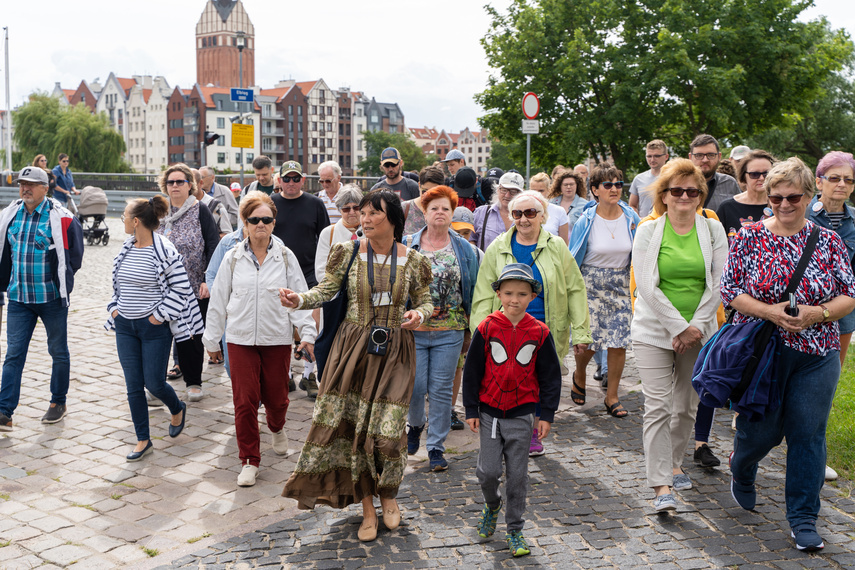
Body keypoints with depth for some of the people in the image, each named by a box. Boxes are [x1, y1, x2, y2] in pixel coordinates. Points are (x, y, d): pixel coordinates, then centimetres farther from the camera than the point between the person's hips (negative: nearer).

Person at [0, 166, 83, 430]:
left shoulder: (61, 219, -11)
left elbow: (74, 257, -2)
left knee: (58, 352, 11)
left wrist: (60, 281, -2)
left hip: (52, 298, -3)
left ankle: (58, 403, 27)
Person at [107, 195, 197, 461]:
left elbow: (181, 289, -12)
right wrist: (114, 307, 6)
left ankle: (177, 409, 33)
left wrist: (159, 315, -14)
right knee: (133, 386, 7)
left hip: (154, 327, -6)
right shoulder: (126, 249, 6)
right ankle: (143, 440, 19)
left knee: (154, 383, -1)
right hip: (125, 326, 6)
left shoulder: (165, 252, -15)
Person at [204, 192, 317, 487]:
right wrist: (212, 339, 10)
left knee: (276, 397, 9)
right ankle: (249, 460, 10)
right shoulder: (233, 257, 2)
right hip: (240, 339, 0)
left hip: (277, 339, 0)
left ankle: (277, 428, 45)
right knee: (245, 401, -3)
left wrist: (307, 333, -7)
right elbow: (218, 300, 8)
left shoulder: (286, 257, 1)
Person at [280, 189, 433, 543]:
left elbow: (425, 301, 9)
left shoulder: (412, 261, 0)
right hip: (353, 348, 1)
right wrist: (299, 299, -19)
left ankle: (389, 494, 27)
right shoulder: (348, 252, -1)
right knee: (350, 424, 2)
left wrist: (419, 314, -13)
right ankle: (367, 508, 19)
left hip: (394, 351, -1)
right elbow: (327, 290, -1)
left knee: (387, 428, -4)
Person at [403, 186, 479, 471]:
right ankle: (416, 423, 32)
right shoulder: (407, 245, 3)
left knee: (441, 390, 3)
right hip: (413, 329, 0)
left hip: (449, 332, 0)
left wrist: (472, 323, 6)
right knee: (415, 386, -1)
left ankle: (436, 446, 16)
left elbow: (472, 288, 9)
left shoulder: (464, 249, 6)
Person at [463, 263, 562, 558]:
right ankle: (492, 504, 32)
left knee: (517, 474, 5)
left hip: (522, 413, 0)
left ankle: (514, 530, 20)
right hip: (489, 411, 0)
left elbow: (550, 376, 3)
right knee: (488, 470, -1)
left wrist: (546, 415, 0)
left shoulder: (539, 332, -3)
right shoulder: (486, 328, -5)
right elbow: (472, 370, 1)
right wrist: (471, 410, 0)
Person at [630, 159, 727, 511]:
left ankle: (674, 464, 32)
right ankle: (662, 486, -6)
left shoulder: (713, 230, 4)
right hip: (654, 331, -2)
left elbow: (718, 284, 0)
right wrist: (679, 327, -14)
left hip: (699, 332, 3)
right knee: (657, 407, -8)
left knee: (687, 406, 11)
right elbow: (647, 286, -9)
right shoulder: (648, 231, -2)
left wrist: (695, 327, -9)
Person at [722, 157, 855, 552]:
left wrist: (817, 314, -15)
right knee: (761, 428, 6)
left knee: (809, 433, 3)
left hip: (816, 354, 2)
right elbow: (729, 290, -5)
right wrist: (769, 312, -19)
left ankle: (803, 517, 17)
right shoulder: (749, 237, -2)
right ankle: (741, 470, 42)